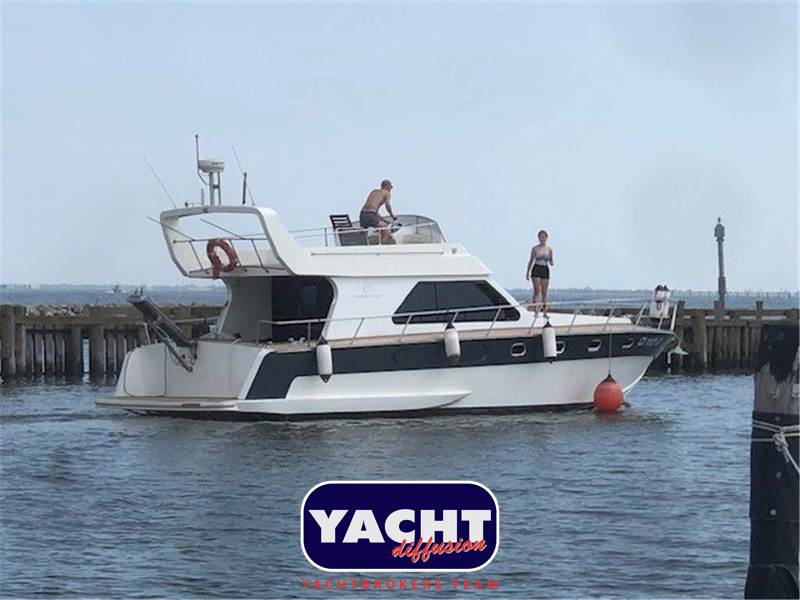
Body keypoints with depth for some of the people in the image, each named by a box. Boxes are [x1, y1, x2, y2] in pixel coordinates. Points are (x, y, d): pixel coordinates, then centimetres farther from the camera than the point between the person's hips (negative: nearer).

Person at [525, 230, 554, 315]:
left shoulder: (549, 249, 6)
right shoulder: (535, 248, 1)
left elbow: (550, 261, 11)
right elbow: (531, 261, 6)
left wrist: (551, 263, -13)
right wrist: (527, 272, 5)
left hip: (545, 270, 2)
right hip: (536, 269, -2)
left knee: (544, 292, 4)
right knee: (537, 291, -9)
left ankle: (545, 311, 7)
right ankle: (535, 310, -11)